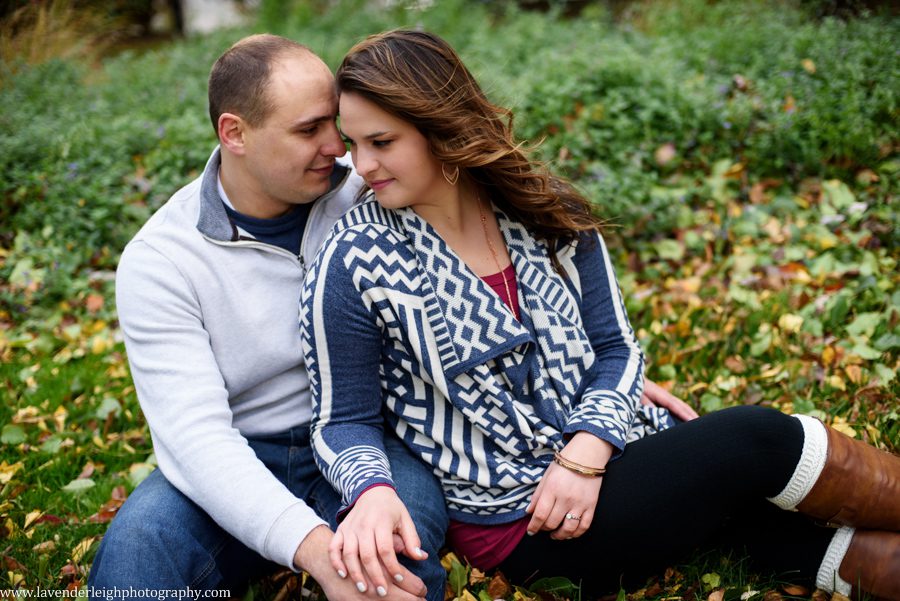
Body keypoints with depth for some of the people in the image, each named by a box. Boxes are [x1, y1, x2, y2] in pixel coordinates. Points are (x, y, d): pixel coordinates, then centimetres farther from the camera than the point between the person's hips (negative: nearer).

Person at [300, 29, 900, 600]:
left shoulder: (543, 210, -1)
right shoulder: (355, 267, -14)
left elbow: (614, 348, 2)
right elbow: (345, 421, -6)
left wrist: (584, 453, -15)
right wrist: (373, 492, -28)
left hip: (602, 449, 5)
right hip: (518, 518, -5)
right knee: (759, 440, -16)